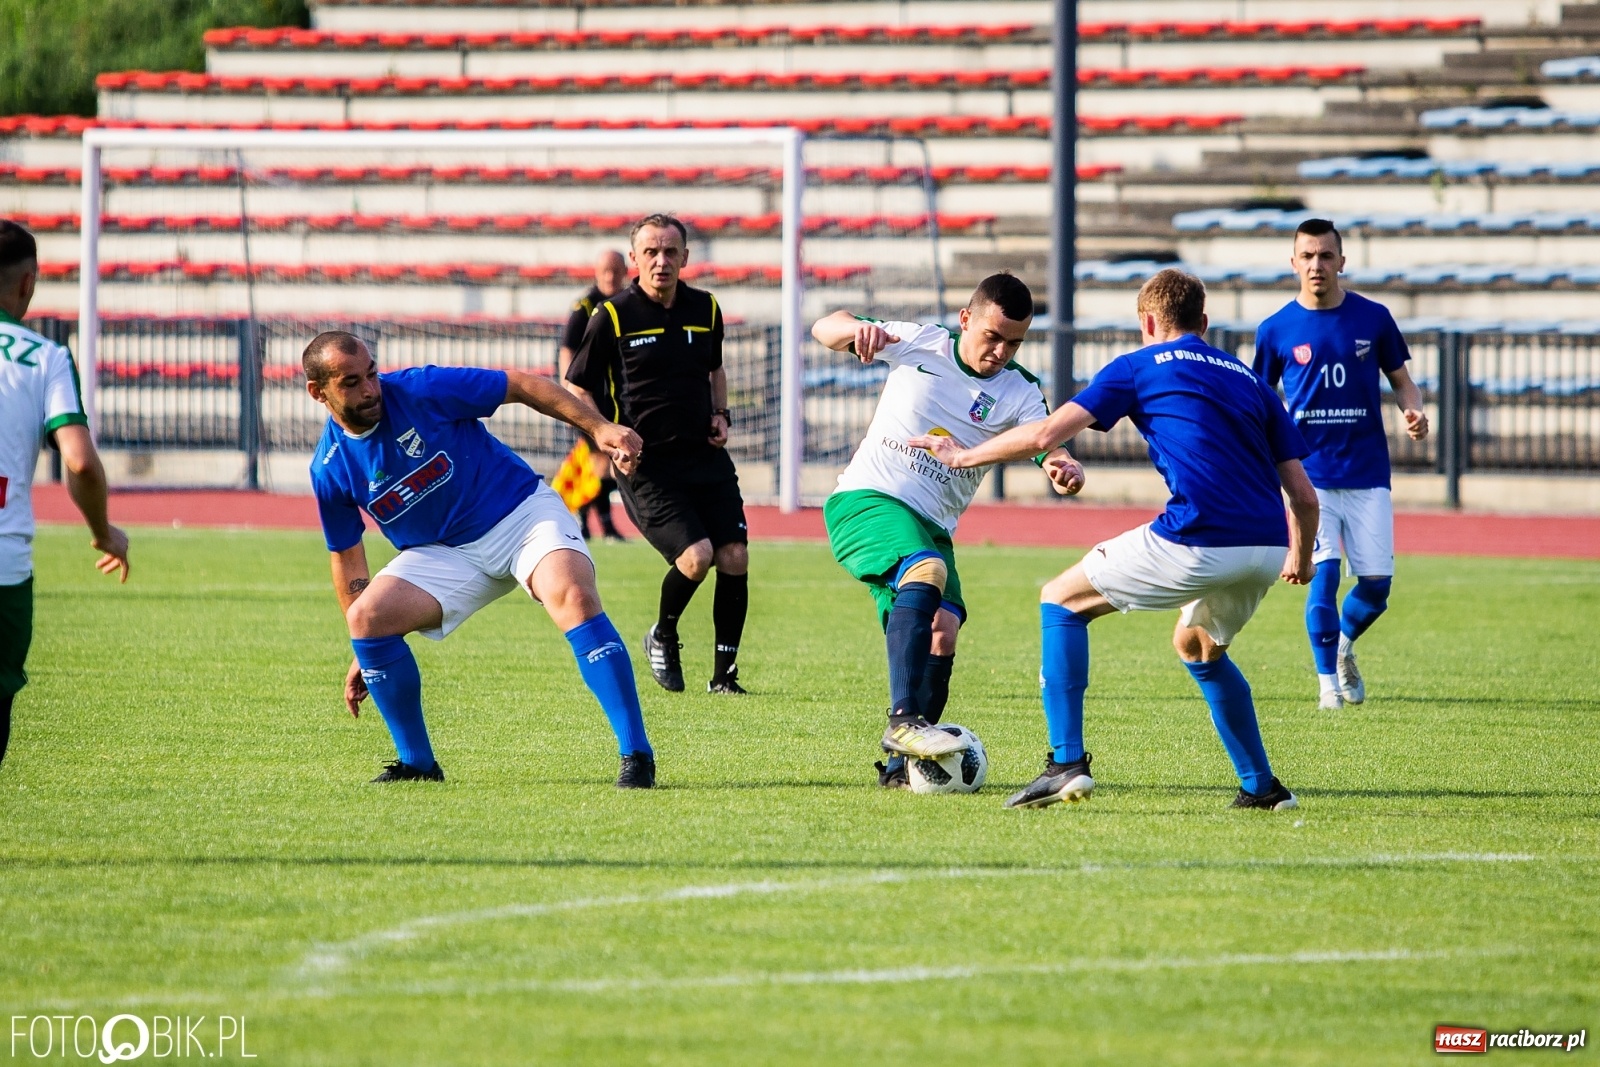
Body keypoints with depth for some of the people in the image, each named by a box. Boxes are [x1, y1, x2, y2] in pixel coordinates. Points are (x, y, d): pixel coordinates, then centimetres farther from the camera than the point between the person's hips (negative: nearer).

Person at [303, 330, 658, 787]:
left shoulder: (422, 390, -16)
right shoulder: (329, 469, -5)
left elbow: (525, 387, -9)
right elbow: (347, 559, 8)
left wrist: (599, 428, -19)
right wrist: (365, 654, 9)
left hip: (524, 513, -3)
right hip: (442, 556, 3)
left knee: (573, 598, -31)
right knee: (367, 616, -20)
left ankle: (636, 754, -30)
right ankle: (416, 763, -4)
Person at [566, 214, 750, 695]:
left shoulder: (706, 309, 8)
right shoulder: (612, 316, -6)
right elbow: (578, 389, 1)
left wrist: (721, 413, 10)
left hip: (705, 456, 5)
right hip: (644, 463, -5)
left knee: (734, 557, -7)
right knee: (695, 556, -19)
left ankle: (724, 673, 7)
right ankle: (663, 637, 11)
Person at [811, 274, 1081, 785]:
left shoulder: (1020, 392, 1)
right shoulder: (920, 344, -1)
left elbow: (1050, 450, -14)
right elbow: (825, 329, 2)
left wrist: (1067, 469, -39)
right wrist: (858, 329, -22)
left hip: (931, 526, 4)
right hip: (866, 499, -4)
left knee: (942, 635, -12)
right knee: (927, 571, -32)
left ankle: (901, 766, 4)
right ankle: (903, 720, -41)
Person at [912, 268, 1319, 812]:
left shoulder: (1140, 366, 12)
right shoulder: (1250, 379, 25)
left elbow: (1046, 434, 5)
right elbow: (1305, 497, 21)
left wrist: (964, 456, 20)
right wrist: (1301, 558, 40)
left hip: (1198, 542, -6)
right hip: (1267, 548, 6)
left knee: (1062, 600, 14)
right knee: (1196, 646, 34)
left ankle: (1066, 762, 2)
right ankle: (1261, 787, 28)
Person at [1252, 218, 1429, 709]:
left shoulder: (1373, 318, 2)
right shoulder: (1277, 330, 1)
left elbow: (1400, 378, 12)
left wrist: (1413, 412, -10)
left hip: (1367, 471, 1)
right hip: (1310, 473, -1)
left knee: (1377, 584, -1)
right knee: (1324, 572, -14)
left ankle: (1344, 645, 30)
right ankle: (1328, 679, 0)